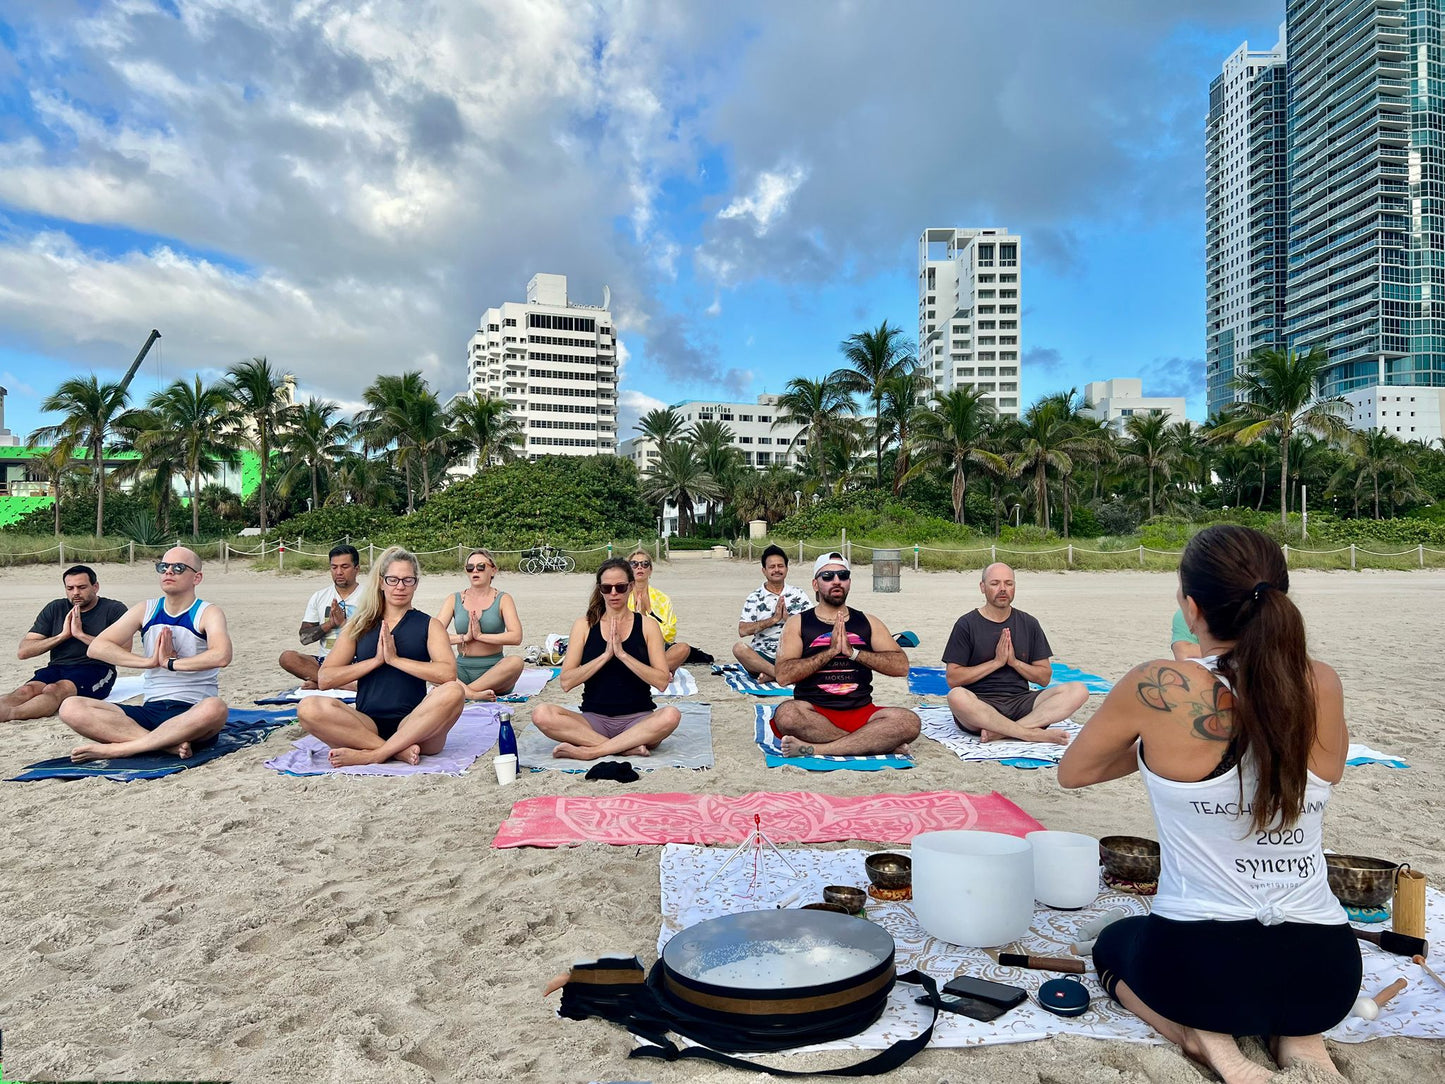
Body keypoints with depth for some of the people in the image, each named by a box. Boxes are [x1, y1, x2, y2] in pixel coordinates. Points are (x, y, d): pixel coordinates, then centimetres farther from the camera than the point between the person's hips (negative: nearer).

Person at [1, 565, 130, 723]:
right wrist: (63, 635, -3)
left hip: (95, 669, -4)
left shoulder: (114, 609, 4)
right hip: (57, 668, 4)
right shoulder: (55, 609, 17)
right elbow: (22, 652, 11)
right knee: (27, 690, -29)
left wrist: (80, 634, -9)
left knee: (54, 690, -34)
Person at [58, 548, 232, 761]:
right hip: (150, 710, 5)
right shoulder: (146, 610, 11)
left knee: (215, 708, -40)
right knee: (71, 708, -16)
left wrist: (170, 662, -14)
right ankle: (169, 744, -28)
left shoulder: (208, 613, -2)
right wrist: (149, 661, -10)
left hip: (192, 715, -4)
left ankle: (117, 748, -27)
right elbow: (96, 647, 0)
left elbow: (221, 656, -23)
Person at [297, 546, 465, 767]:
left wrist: (395, 658, -10)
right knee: (309, 708, -25)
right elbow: (325, 679, 4)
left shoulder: (429, 625, 10)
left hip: (413, 725, -1)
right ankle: (399, 751, -25)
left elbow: (448, 673, -9)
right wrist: (376, 660, -6)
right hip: (368, 726, 2)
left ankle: (371, 755, -26)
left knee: (454, 692, -31)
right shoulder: (359, 626, 16)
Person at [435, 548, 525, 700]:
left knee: (516, 661, -34)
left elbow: (516, 637, -11)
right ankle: (473, 694, -41)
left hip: (493, 669, -2)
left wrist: (480, 636, -12)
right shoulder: (454, 599, 10)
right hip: (462, 669, 2)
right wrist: (465, 637, -12)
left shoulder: (502, 599, 4)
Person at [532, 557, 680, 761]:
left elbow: (662, 681, -7)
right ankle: (629, 747, -24)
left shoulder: (647, 625, 3)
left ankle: (589, 751, -25)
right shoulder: (584, 625, 5)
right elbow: (566, 682, -4)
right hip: (595, 719, 1)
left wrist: (622, 654, -16)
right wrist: (605, 655, -14)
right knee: (541, 714, -26)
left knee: (671, 715, -34)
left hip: (637, 719, -1)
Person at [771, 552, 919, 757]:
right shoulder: (798, 623, 7)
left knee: (909, 721, -26)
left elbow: (901, 666, 2)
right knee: (786, 714, -36)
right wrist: (831, 651, -13)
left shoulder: (867, 623, 14)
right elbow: (783, 675, -7)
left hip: (861, 713, 2)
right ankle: (878, 742, -22)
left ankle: (815, 748, -25)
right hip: (814, 712, -2)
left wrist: (853, 652, -9)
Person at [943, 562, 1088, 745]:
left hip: (1021, 701, 4)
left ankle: (1001, 732, -30)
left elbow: (1045, 678, 12)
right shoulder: (967, 624, 2)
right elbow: (953, 679, -5)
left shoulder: (1028, 624, 14)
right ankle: (1036, 733, -29)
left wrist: (1014, 662, -5)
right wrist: (997, 662, -8)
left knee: (1078, 690, -19)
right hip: (981, 705, -4)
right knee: (957, 696, -38)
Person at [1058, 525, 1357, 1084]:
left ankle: (1201, 1035, 4)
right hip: (1326, 974, 4)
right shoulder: (1322, 686, -7)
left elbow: (1072, 771, -2)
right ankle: (1299, 1036, 11)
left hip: (1199, 970, -3)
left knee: (1114, 943, 33)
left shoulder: (1159, 687, -19)